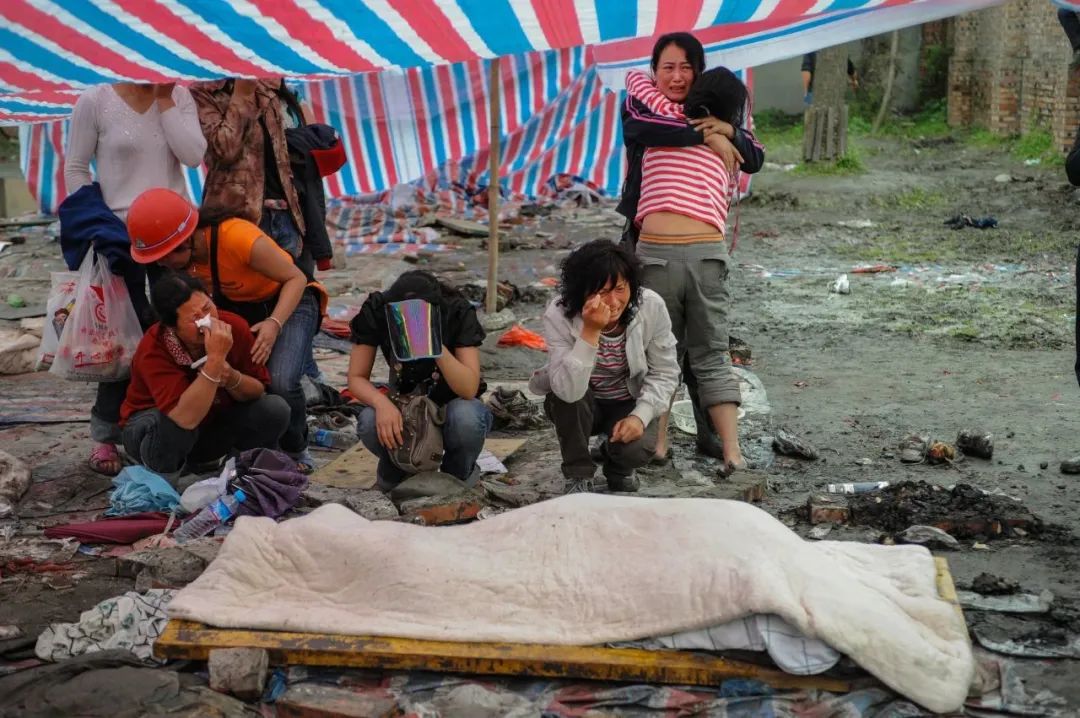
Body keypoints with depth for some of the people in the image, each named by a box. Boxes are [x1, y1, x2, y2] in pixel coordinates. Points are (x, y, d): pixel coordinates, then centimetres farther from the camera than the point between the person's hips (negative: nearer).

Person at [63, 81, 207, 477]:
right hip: (121, 235, -3)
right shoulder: (95, 101, -3)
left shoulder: (180, 97, 5)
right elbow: (75, 168, 0)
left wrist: (165, 99, -8)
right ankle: (105, 436, 10)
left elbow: (193, 155, -8)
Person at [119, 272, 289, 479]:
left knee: (275, 410, -17)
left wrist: (231, 378, -31)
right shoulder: (153, 350, -31)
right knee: (173, 425, -39)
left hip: (214, 422, 5)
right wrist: (215, 359, -46)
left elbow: (258, 392, -9)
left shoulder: (234, 327, -19)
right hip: (153, 429, -5)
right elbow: (185, 418, -42)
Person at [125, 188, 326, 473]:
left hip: (288, 300, -6)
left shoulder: (236, 237, -36)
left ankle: (296, 451, 0)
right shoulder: (182, 255, -16)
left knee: (280, 382, -30)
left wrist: (275, 323, -40)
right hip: (237, 306, 6)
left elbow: (296, 278, -26)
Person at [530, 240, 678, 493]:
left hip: (629, 404, 1)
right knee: (565, 395, -34)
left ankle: (618, 466, 11)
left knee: (636, 449, -29)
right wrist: (590, 332, -46)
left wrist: (640, 416, -24)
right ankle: (578, 476, -9)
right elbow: (569, 390, -38)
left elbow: (665, 373, -10)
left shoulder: (652, 307, -21)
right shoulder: (559, 315, -27)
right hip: (577, 405, -1)